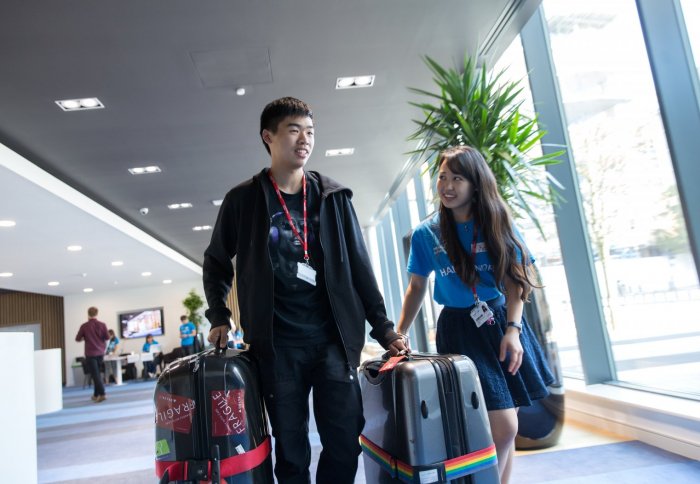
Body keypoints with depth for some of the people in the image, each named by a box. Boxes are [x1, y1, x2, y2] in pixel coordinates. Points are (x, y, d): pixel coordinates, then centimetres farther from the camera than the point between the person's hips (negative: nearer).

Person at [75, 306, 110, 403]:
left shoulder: (84, 326, -7)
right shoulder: (102, 325, -3)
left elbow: (77, 339, 1)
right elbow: (107, 337, 1)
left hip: (90, 353, -3)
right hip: (100, 352, 3)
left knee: (95, 374, -4)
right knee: (97, 374, 18)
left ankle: (102, 394, -13)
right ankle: (96, 394, 23)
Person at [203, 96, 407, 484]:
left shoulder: (333, 197, 6)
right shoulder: (243, 199, 3)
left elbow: (358, 266, 7)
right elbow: (216, 262, 14)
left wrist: (383, 328, 4)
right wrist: (219, 318, 4)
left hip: (333, 339, 2)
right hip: (277, 344, -1)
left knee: (345, 443, 3)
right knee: (291, 451, 7)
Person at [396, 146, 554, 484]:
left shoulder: (497, 224, 1)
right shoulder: (426, 234, -2)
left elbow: (515, 279, -1)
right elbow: (417, 287, 4)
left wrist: (513, 329, -11)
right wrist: (398, 336, 0)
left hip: (502, 322, 3)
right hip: (460, 329, -3)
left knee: (505, 428, 10)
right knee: (504, 428, -9)